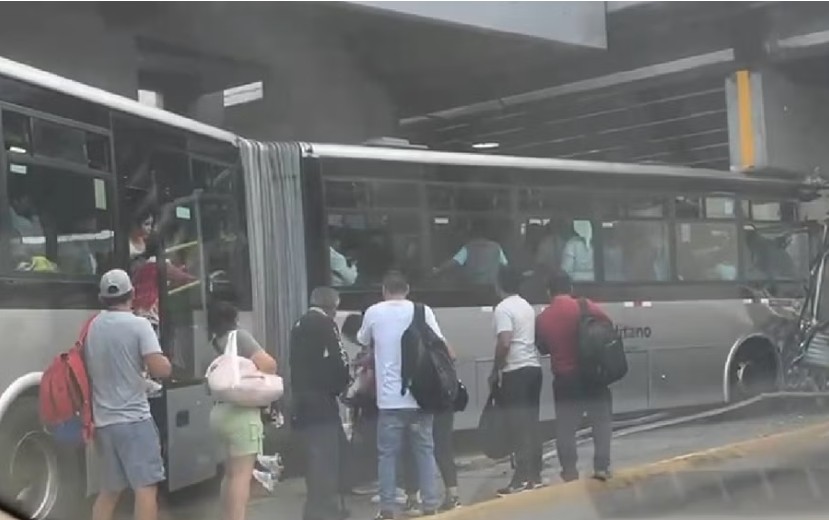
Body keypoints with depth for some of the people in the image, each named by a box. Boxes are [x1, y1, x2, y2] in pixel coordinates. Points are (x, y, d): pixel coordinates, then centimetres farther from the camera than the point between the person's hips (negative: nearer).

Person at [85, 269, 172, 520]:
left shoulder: (91, 327, 8)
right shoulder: (138, 325, -9)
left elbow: (87, 371, 16)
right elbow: (161, 369, -16)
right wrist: (165, 361, 6)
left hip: (103, 422, 6)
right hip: (134, 419, -6)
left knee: (108, 490, 15)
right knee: (145, 487, -5)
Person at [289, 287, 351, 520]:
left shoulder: (299, 325, 16)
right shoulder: (325, 324, -10)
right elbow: (338, 361, -13)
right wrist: (341, 386, 5)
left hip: (303, 400, 9)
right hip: (321, 400, -9)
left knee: (317, 454, 17)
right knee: (326, 455, -5)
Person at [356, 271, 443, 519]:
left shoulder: (374, 312, 1)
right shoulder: (422, 311, -1)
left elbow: (363, 342, 19)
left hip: (390, 397, -1)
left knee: (388, 453, 5)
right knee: (424, 450, 9)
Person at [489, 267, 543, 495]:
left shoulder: (503, 308, -10)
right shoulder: (527, 306, 16)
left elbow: (504, 343, -20)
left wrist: (495, 371, -9)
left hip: (516, 371, -8)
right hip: (534, 367, 8)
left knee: (519, 425, -7)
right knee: (532, 424, 11)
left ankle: (522, 478, -8)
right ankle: (535, 475, 14)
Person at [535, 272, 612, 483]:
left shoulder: (543, 318, -1)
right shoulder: (586, 307, -7)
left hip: (563, 378, 1)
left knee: (565, 426, 8)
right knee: (601, 419, 12)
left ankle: (570, 471, 6)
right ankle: (601, 467, 7)